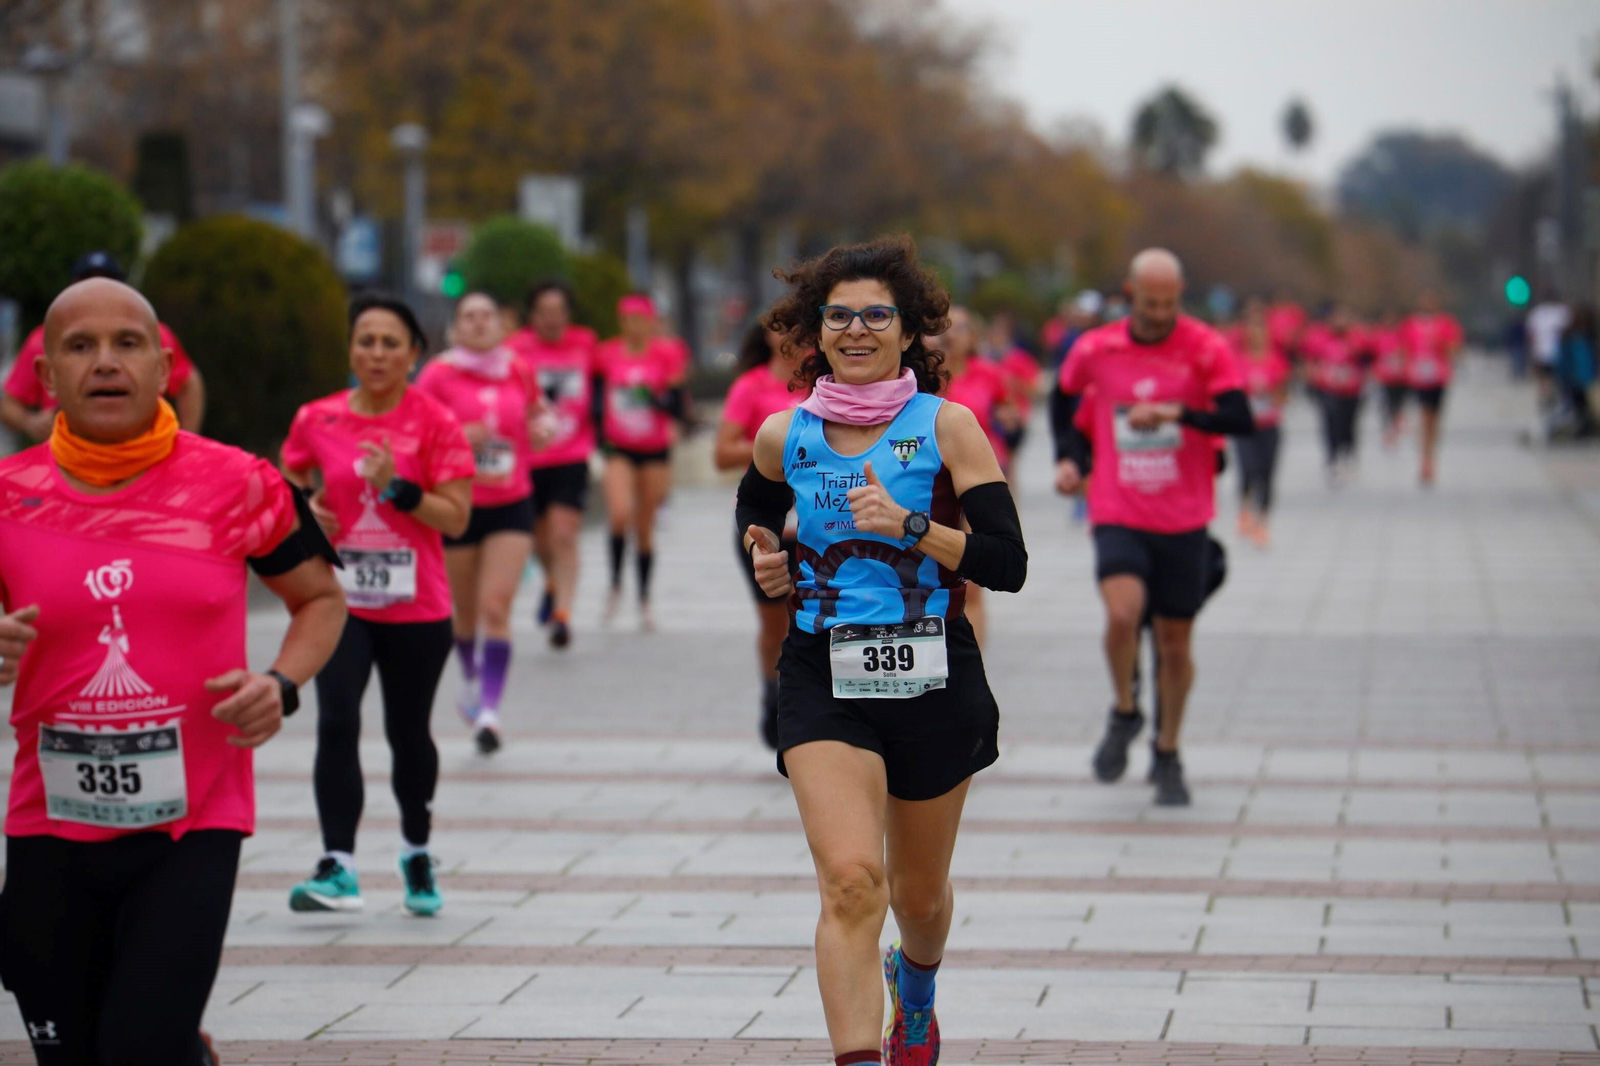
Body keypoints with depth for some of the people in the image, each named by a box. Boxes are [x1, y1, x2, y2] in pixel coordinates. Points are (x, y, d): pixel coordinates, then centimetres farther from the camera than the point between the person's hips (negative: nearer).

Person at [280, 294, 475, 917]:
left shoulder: (435, 423, -4)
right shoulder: (317, 420, 3)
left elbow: (457, 518, -8)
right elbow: (287, 486, 18)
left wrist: (397, 488, -21)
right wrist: (305, 508, -4)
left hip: (417, 610, -1)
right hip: (339, 602, 1)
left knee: (408, 734, 10)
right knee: (336, 724, -15)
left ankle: (417, 853, 33)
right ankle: (338, 868, -17)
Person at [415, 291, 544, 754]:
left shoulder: (520, 372, 4)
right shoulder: (439, 375, -5)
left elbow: (534, 413, 23)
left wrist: (538, 427, 0)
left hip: (512, 504, 1)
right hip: (458, 504, -1)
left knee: (497, 607, -12)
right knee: (465, 609, 12)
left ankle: (489, 709, -13)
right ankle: (471, 679, 42)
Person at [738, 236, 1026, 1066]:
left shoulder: (947, 427, -6)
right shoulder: (784, 436, 2)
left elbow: (1008, 565, -12)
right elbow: (756, 507, 26)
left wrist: (910, 526, -23)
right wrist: (765, 559, 6)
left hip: (934, 680, 0)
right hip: (824, 680, 0)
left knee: (919, 894, 18)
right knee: (850, 881, -21)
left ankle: (915, 991, 53)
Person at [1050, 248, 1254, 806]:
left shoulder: (1207, 349, -5)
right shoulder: (1095, 351, 1)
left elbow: (1241, 420, -17)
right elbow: (1063, 398, 22)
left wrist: (1175, 413, -30)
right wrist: (1068, 458, 8)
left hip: (1184, 519, 0)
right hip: (1118, 514, 0)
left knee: (1175, 640, 7)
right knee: (1123, 613, -24)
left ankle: (1167, 755, 27)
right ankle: (1124, 713, 4)